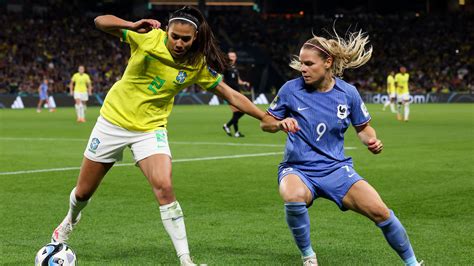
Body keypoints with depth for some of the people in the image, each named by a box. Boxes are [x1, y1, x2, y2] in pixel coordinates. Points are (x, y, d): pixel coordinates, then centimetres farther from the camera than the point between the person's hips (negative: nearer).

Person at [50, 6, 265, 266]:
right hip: (114, 119, 0)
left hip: (150, 129, 0)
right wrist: (133, 26, -35)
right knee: (83, 192, 12)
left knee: (164, 188, -24)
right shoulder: (148, 37, -17)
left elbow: (231, 95, -4)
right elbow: (100, 21, -17)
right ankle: (71, 218, 49)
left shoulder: (198, 65, -11)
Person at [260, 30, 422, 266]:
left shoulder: (348, 93, -3)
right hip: (297, 169, -1)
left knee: (379, 211, -17)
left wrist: (371, 141, -10)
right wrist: (280, 124, -19)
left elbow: (363, 127, 11)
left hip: (336, 169, 1)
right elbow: (265, 122, 3)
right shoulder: (291, 89, -7)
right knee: (294, 197, -38)